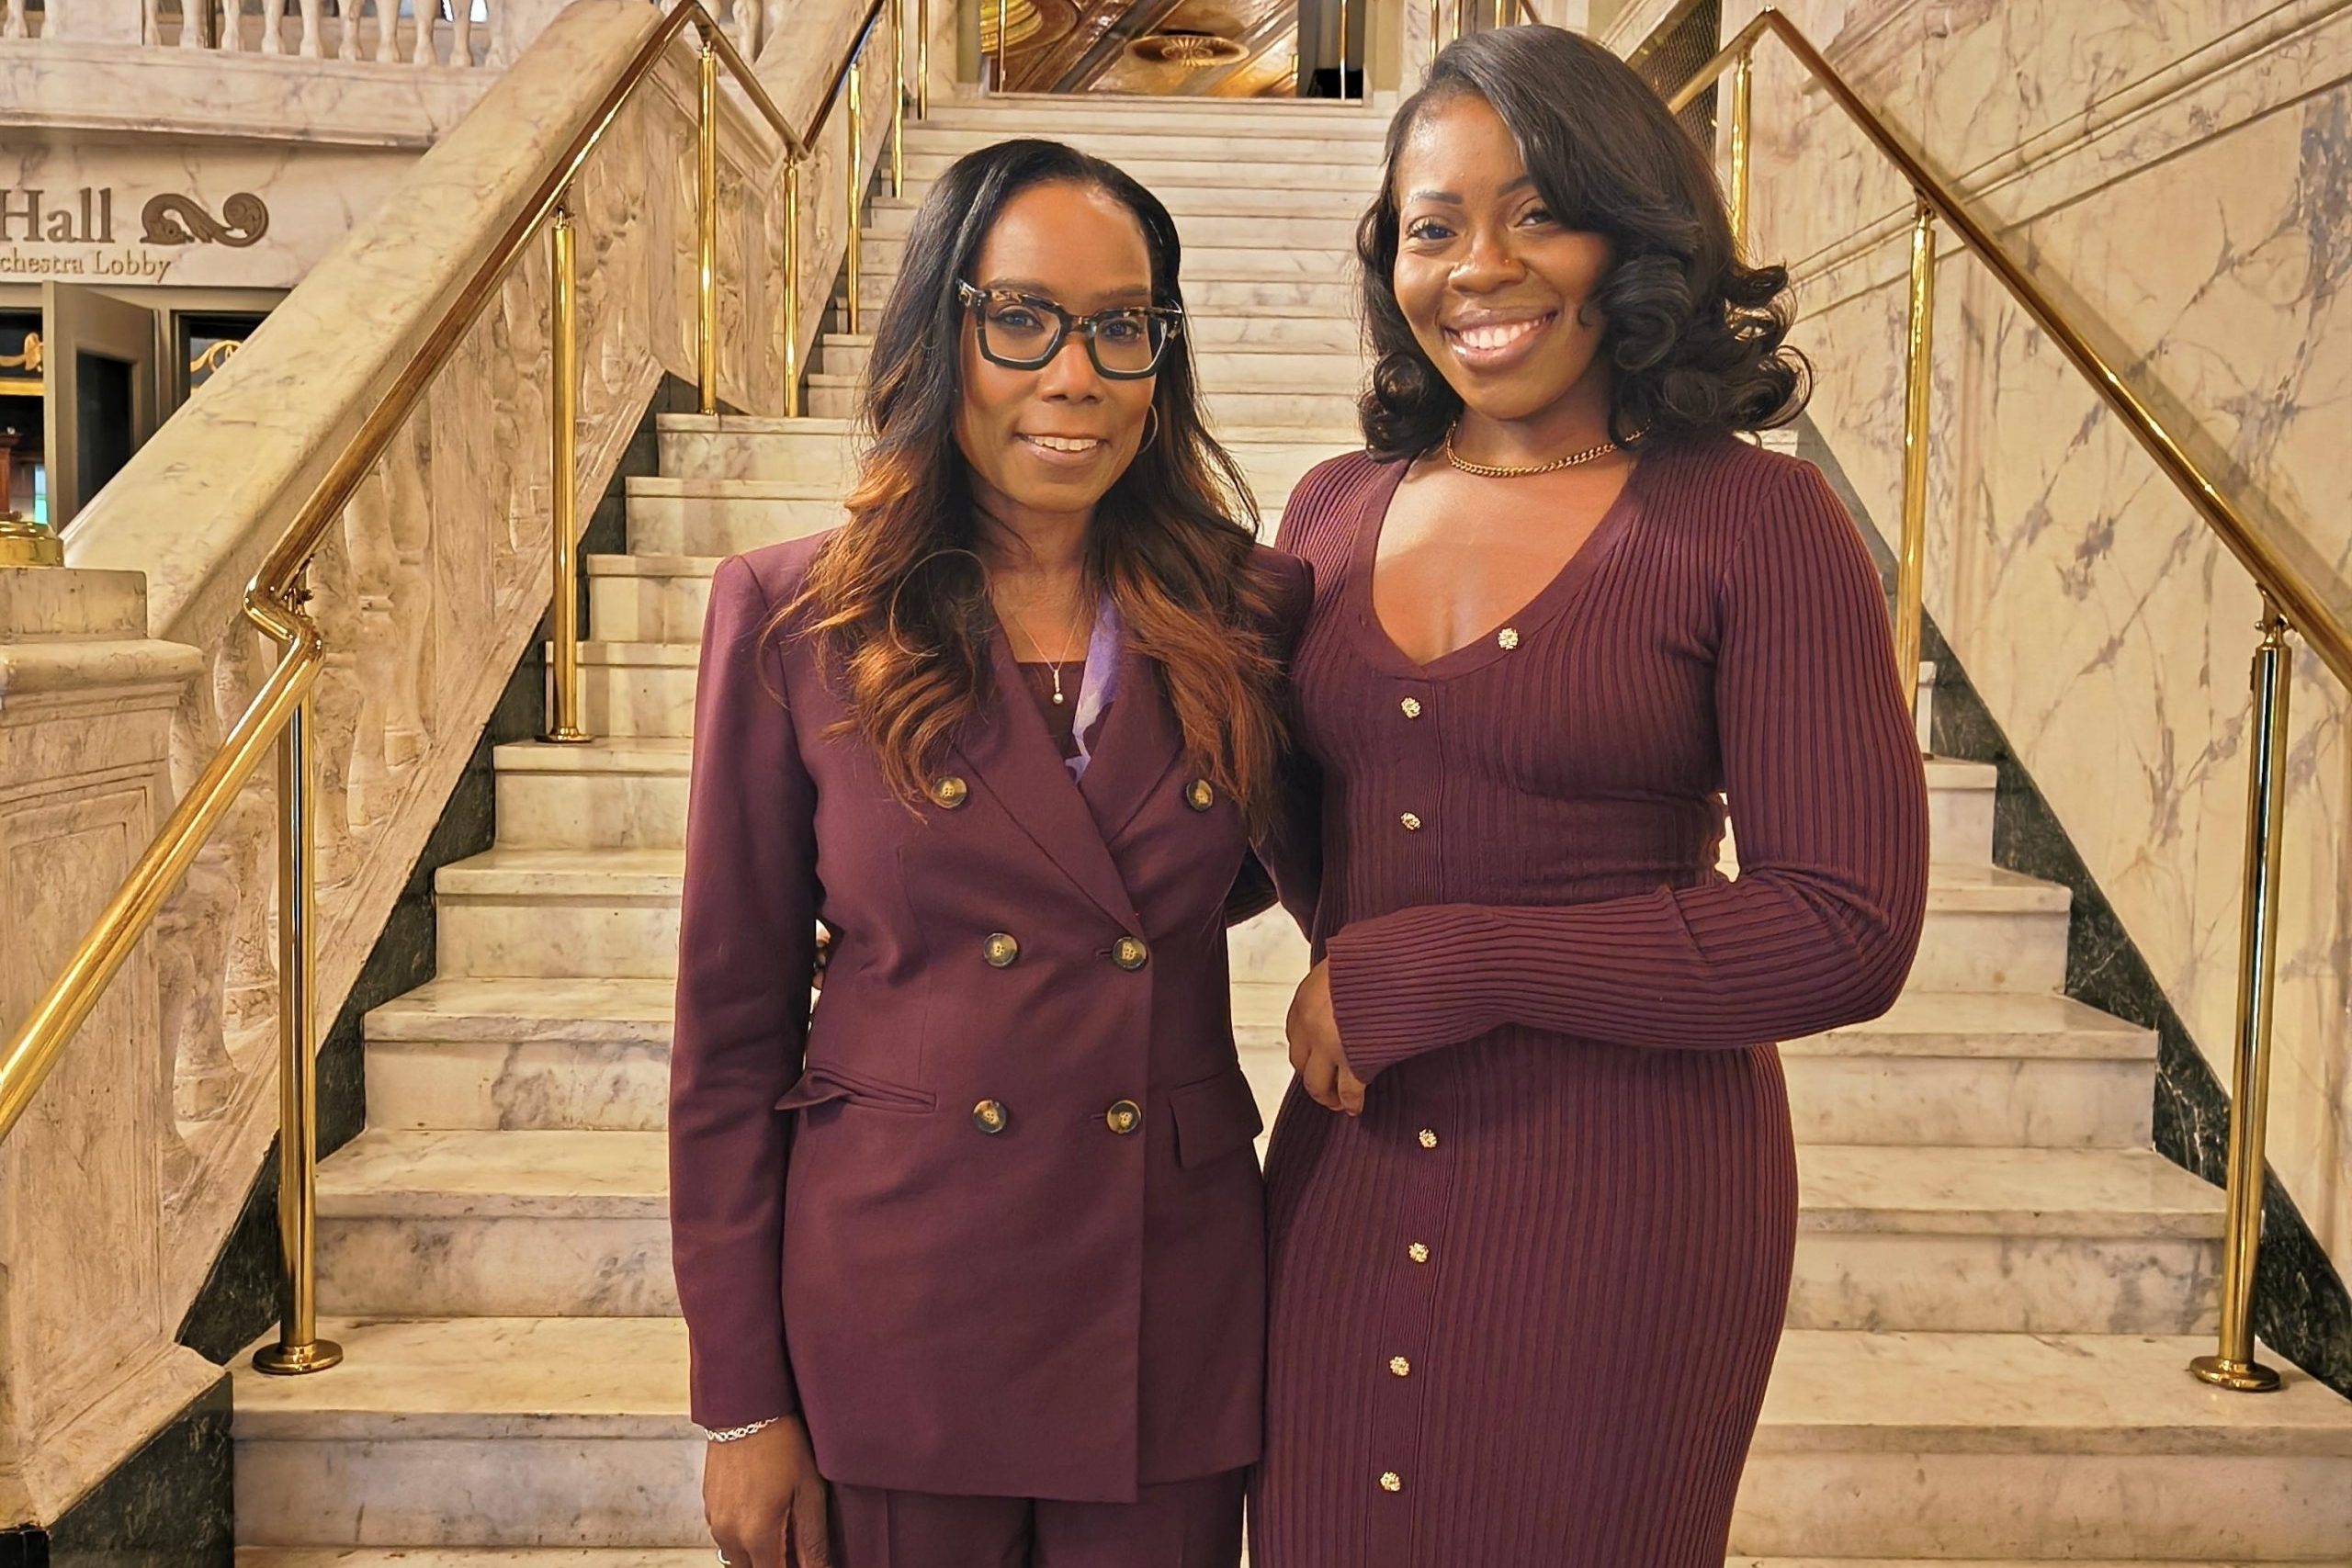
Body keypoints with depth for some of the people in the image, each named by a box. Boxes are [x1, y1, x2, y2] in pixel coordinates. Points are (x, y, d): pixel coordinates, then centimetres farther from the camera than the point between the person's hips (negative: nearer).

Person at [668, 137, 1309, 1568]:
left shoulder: (1251, 613, -1)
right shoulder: (793, 619, -6)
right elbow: (733, 1027, -3)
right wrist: (742, 1403, -2)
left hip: (1172, 1326, 2)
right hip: (889, 1317, -1)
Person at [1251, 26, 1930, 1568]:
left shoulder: (1754, 520, -11)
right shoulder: (1336, 511, 4)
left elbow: (1848, 932, -16)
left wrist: (1437, 969, -17)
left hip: (1628, 1192, -4)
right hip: (1350, 1172, 5)